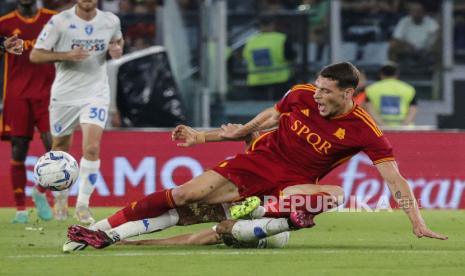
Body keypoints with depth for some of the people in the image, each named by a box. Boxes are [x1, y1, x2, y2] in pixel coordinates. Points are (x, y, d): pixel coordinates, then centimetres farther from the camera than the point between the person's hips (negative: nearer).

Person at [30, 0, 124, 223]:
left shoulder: (111, 21, -1)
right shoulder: (59, 22, -10)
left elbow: (118, 41, 22)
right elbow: (35, 55, -9)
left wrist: (117, 50, -3)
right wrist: (66, 55, -23)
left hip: (96, 94, 0)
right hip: (65, 95, 0)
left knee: (92, 148, -16)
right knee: (60, 148, 12)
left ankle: (83, 204, -7)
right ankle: (62, 196, 37)